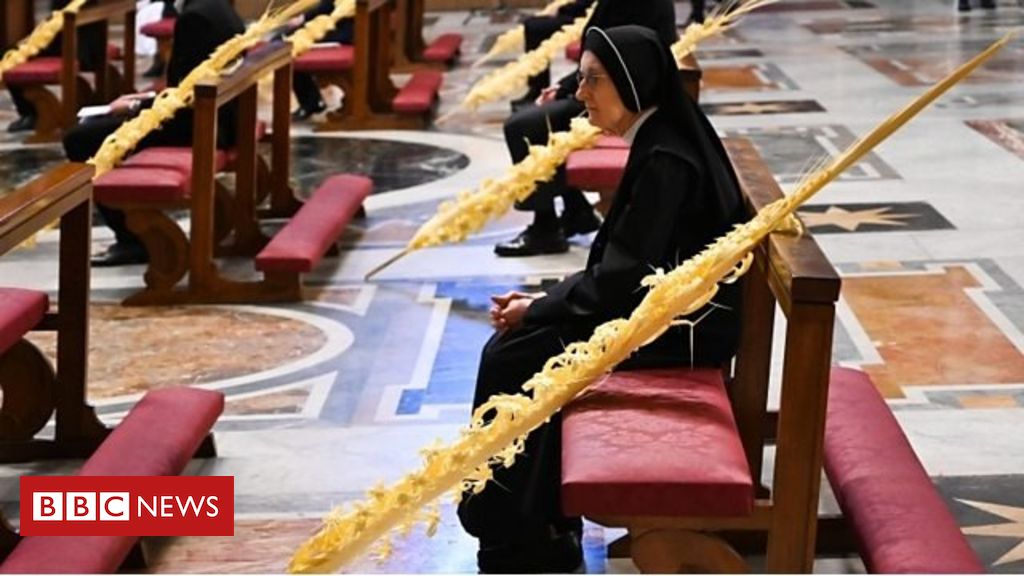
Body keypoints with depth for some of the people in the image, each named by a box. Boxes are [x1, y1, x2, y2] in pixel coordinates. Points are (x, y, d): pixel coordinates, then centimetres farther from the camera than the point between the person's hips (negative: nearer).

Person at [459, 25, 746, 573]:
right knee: (510, 349, 2)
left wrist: (538, 310, -9)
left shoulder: (666, 161, -22)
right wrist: (544, 300, 4)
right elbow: (617, 262, 13)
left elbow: (622, 276, -22)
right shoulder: (658, 142, 7)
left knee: (513, 359, -11)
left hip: (684, 327, -9)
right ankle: (538, 523, 9)